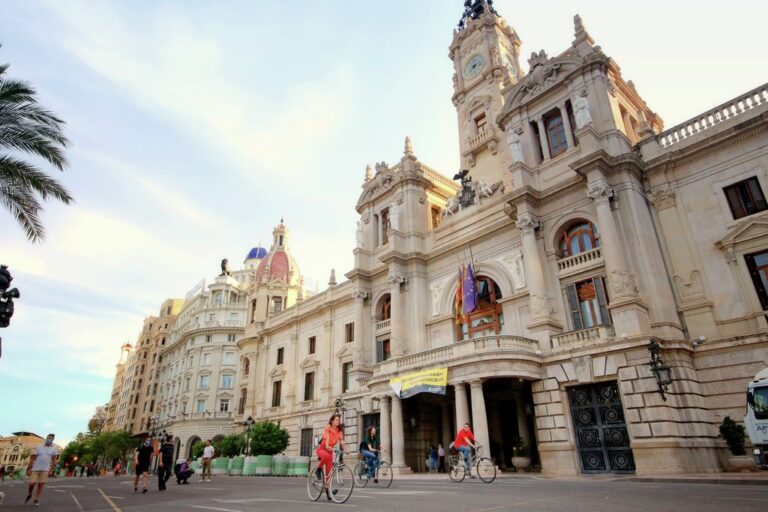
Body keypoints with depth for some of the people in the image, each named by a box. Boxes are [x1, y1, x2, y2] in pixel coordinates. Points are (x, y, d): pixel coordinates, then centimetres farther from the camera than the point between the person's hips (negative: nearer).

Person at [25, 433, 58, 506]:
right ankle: (29, 495, 27)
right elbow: (32, 459, 5)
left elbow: (54, 460, 2)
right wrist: (29, 469, 1)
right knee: (31, 483, -4)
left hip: (45, 469, 0)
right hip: (35, 469, 1)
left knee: (41, 484, -1)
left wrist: (51, 470, -4)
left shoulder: (54, 449, 3)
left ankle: (37, 500, 9)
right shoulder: (39, 447, 4)